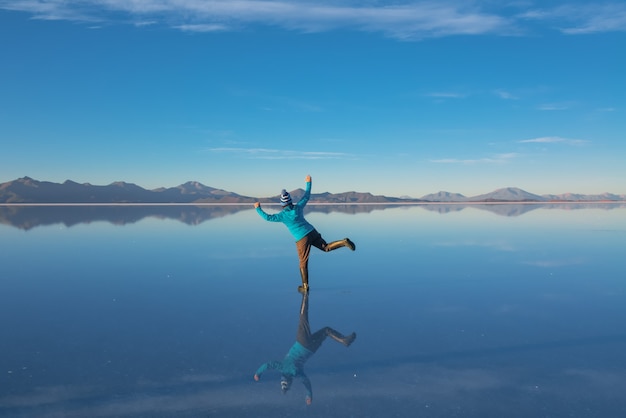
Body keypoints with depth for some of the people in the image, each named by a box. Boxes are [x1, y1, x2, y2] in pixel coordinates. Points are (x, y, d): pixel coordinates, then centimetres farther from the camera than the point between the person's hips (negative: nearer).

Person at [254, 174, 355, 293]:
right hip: (312, 232, 4)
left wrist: (258, 208, 4)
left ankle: (305, 287, 15)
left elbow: (268, 217, -9)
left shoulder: (283, 215, -11)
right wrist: (308, 182, 26)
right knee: (326, 247, 18)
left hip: (302, 239, -4)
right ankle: (344, 242, -7)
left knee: (303, 263, 7)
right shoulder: (298, 207, 1)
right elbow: (307, 196, 16)